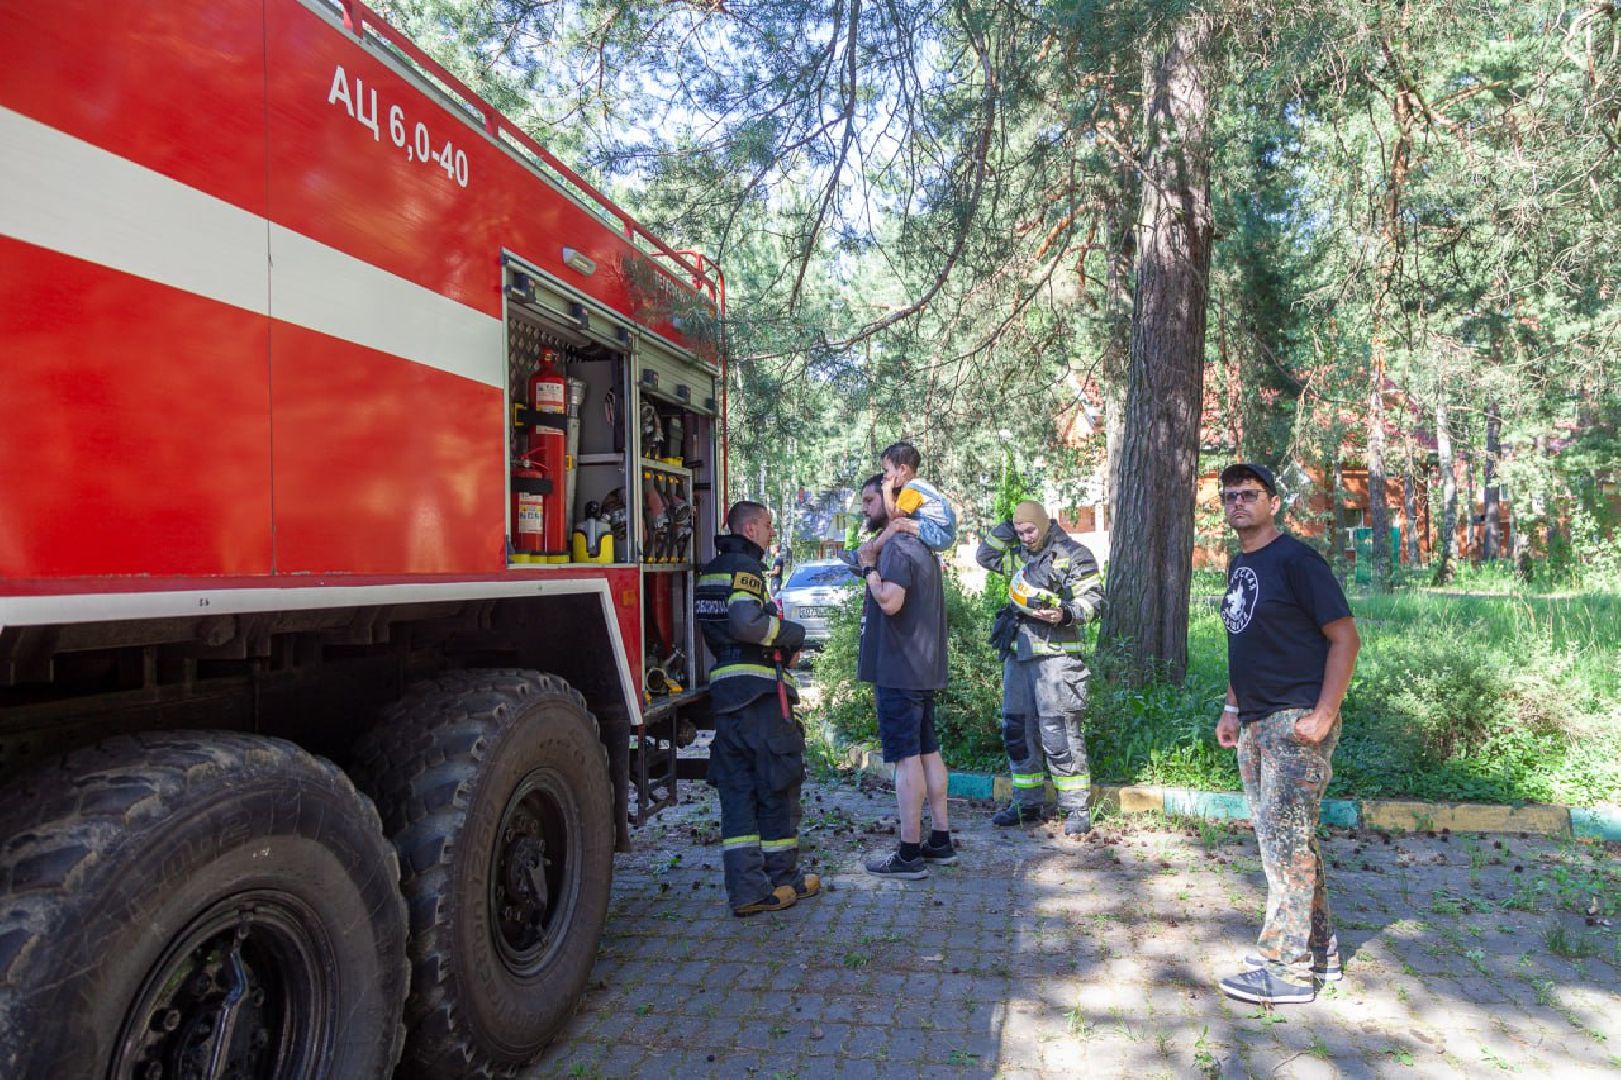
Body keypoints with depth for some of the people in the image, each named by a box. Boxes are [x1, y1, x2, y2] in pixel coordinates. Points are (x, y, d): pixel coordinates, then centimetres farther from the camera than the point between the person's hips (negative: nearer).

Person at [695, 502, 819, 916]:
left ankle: (746, 889, 10)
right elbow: (745, 622, -25)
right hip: (760, 693, -8)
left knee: (737, 792, 8)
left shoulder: (711, 570, 18)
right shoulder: (744, 566, -10)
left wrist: (779, 646, 16)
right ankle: (783, 881, 16)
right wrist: (792, 634, -9)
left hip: (725, 692, 8)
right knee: (778, 788, 5)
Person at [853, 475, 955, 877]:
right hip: (922, 669, 10)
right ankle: (940, 841, 21)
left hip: (898, 671, -10)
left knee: (907, 758, -6)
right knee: (928, 752, 13)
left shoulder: (896, 548, -15)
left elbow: (890, 602, -28)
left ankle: (910, 854, 0)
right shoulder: (918, 547, 17)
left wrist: (869, 567, -16)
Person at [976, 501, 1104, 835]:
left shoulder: (1073, 554, -4)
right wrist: (1007, 528, 8)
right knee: (1017, 730, 11)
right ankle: (1029, 803, 23)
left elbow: (1094, 599, -7)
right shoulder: (1018, 554, 15)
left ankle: (1077, 808, 2)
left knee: (1060, 734, -8)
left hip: (1055, 654, -7)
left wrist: (1066, 614, -26)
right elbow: (984, 556, 18)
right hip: (1017, 653, 7)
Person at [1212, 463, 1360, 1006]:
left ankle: (1286, 967, 5)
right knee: (1282, 839, 15)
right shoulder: (1238, 564, 14)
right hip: (1254, 724, 9)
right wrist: (1232, 708, 18)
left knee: (1287, 840, -4)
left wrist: (1323, 715, -19)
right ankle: (1319, 950, 29)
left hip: (1297, 721, -9)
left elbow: (1345, 638, -13)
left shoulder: (1295, 560, -12)